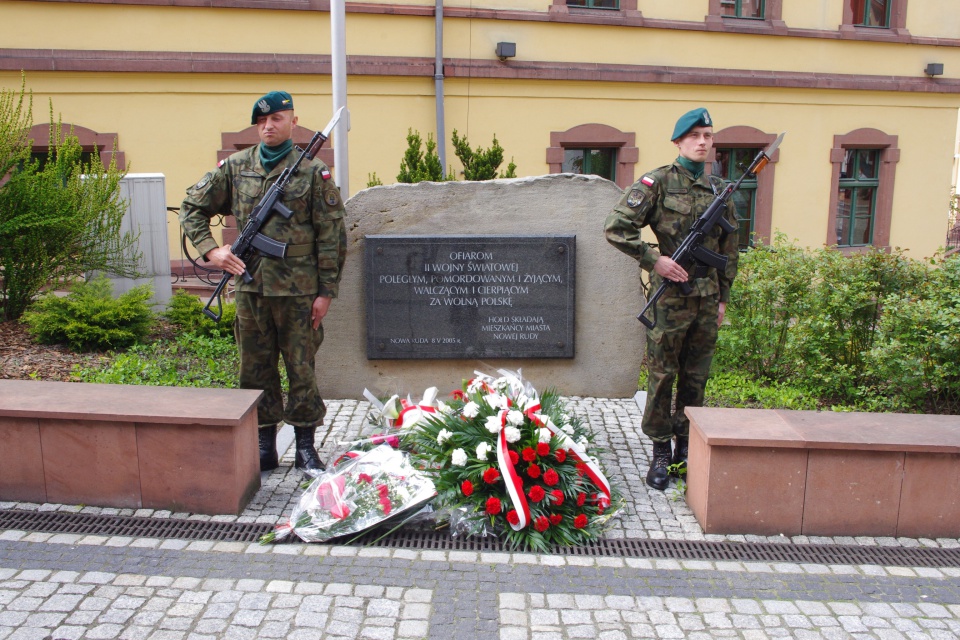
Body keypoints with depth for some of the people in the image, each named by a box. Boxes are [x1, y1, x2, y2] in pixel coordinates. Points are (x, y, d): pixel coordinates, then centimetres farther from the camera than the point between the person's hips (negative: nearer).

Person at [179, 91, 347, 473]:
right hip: (250, 287, 3)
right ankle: (264, 445, 23)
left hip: (298, 289, -3)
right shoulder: (235, 167, 7)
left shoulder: (313, 172, -1)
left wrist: (326, 291, -6)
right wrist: (210, 250, -2)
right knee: (256, 369, 10)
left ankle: (305, 447, 18)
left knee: (301, 367, 5)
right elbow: (192, 208, 14)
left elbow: (331, 236, -2)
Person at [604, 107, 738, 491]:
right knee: (662, 375, 2)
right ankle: (661, 453, 15)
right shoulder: (658, 182, -5)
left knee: (696, 378, 11)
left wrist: (723, 297, 15)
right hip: (670, 297, -5)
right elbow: (616, 228, -12)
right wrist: (654, 260, -16)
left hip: (707, 299, 5)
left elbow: (729, 250, 17)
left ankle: (686, 450, 25)